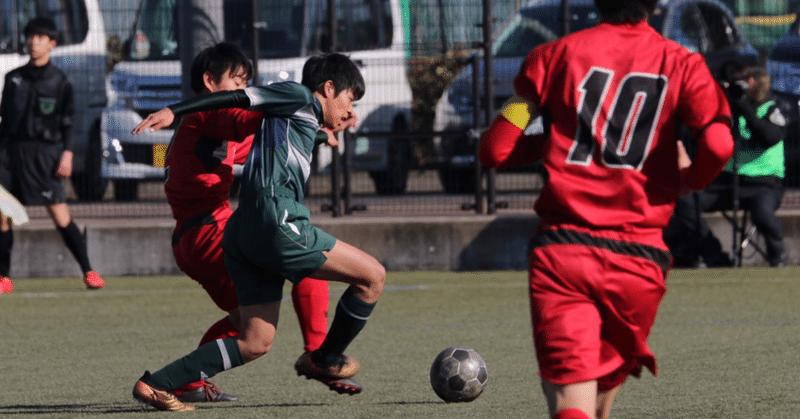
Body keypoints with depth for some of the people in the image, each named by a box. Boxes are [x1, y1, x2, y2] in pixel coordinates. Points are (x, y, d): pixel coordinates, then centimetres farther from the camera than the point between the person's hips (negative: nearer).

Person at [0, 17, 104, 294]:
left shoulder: (60, 82, 3)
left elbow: (68, 122, 4)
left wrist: (67, 154, -7)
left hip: (44, 153, -3)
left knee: (60, 216, -9)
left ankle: (88, 272, -2)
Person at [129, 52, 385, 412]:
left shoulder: (308, 122, 30)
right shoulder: (300, 97, 5)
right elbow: (238, 98, -3)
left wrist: (325, 135, 46)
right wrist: (174, 111, -10)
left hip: (243, 234, 10)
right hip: (275, 220, -10)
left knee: (255, 343, 8)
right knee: (372, 276, -1)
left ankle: (156, 384, 1)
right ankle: (324, 360, 14)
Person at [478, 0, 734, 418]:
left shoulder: (554, 55, 7)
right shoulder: (681, 64, 6)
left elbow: (494, 150, 6)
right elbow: (718, 145, -10)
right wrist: (689, 180, 13)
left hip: (561, 247, -1)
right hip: (639, 256, 1)